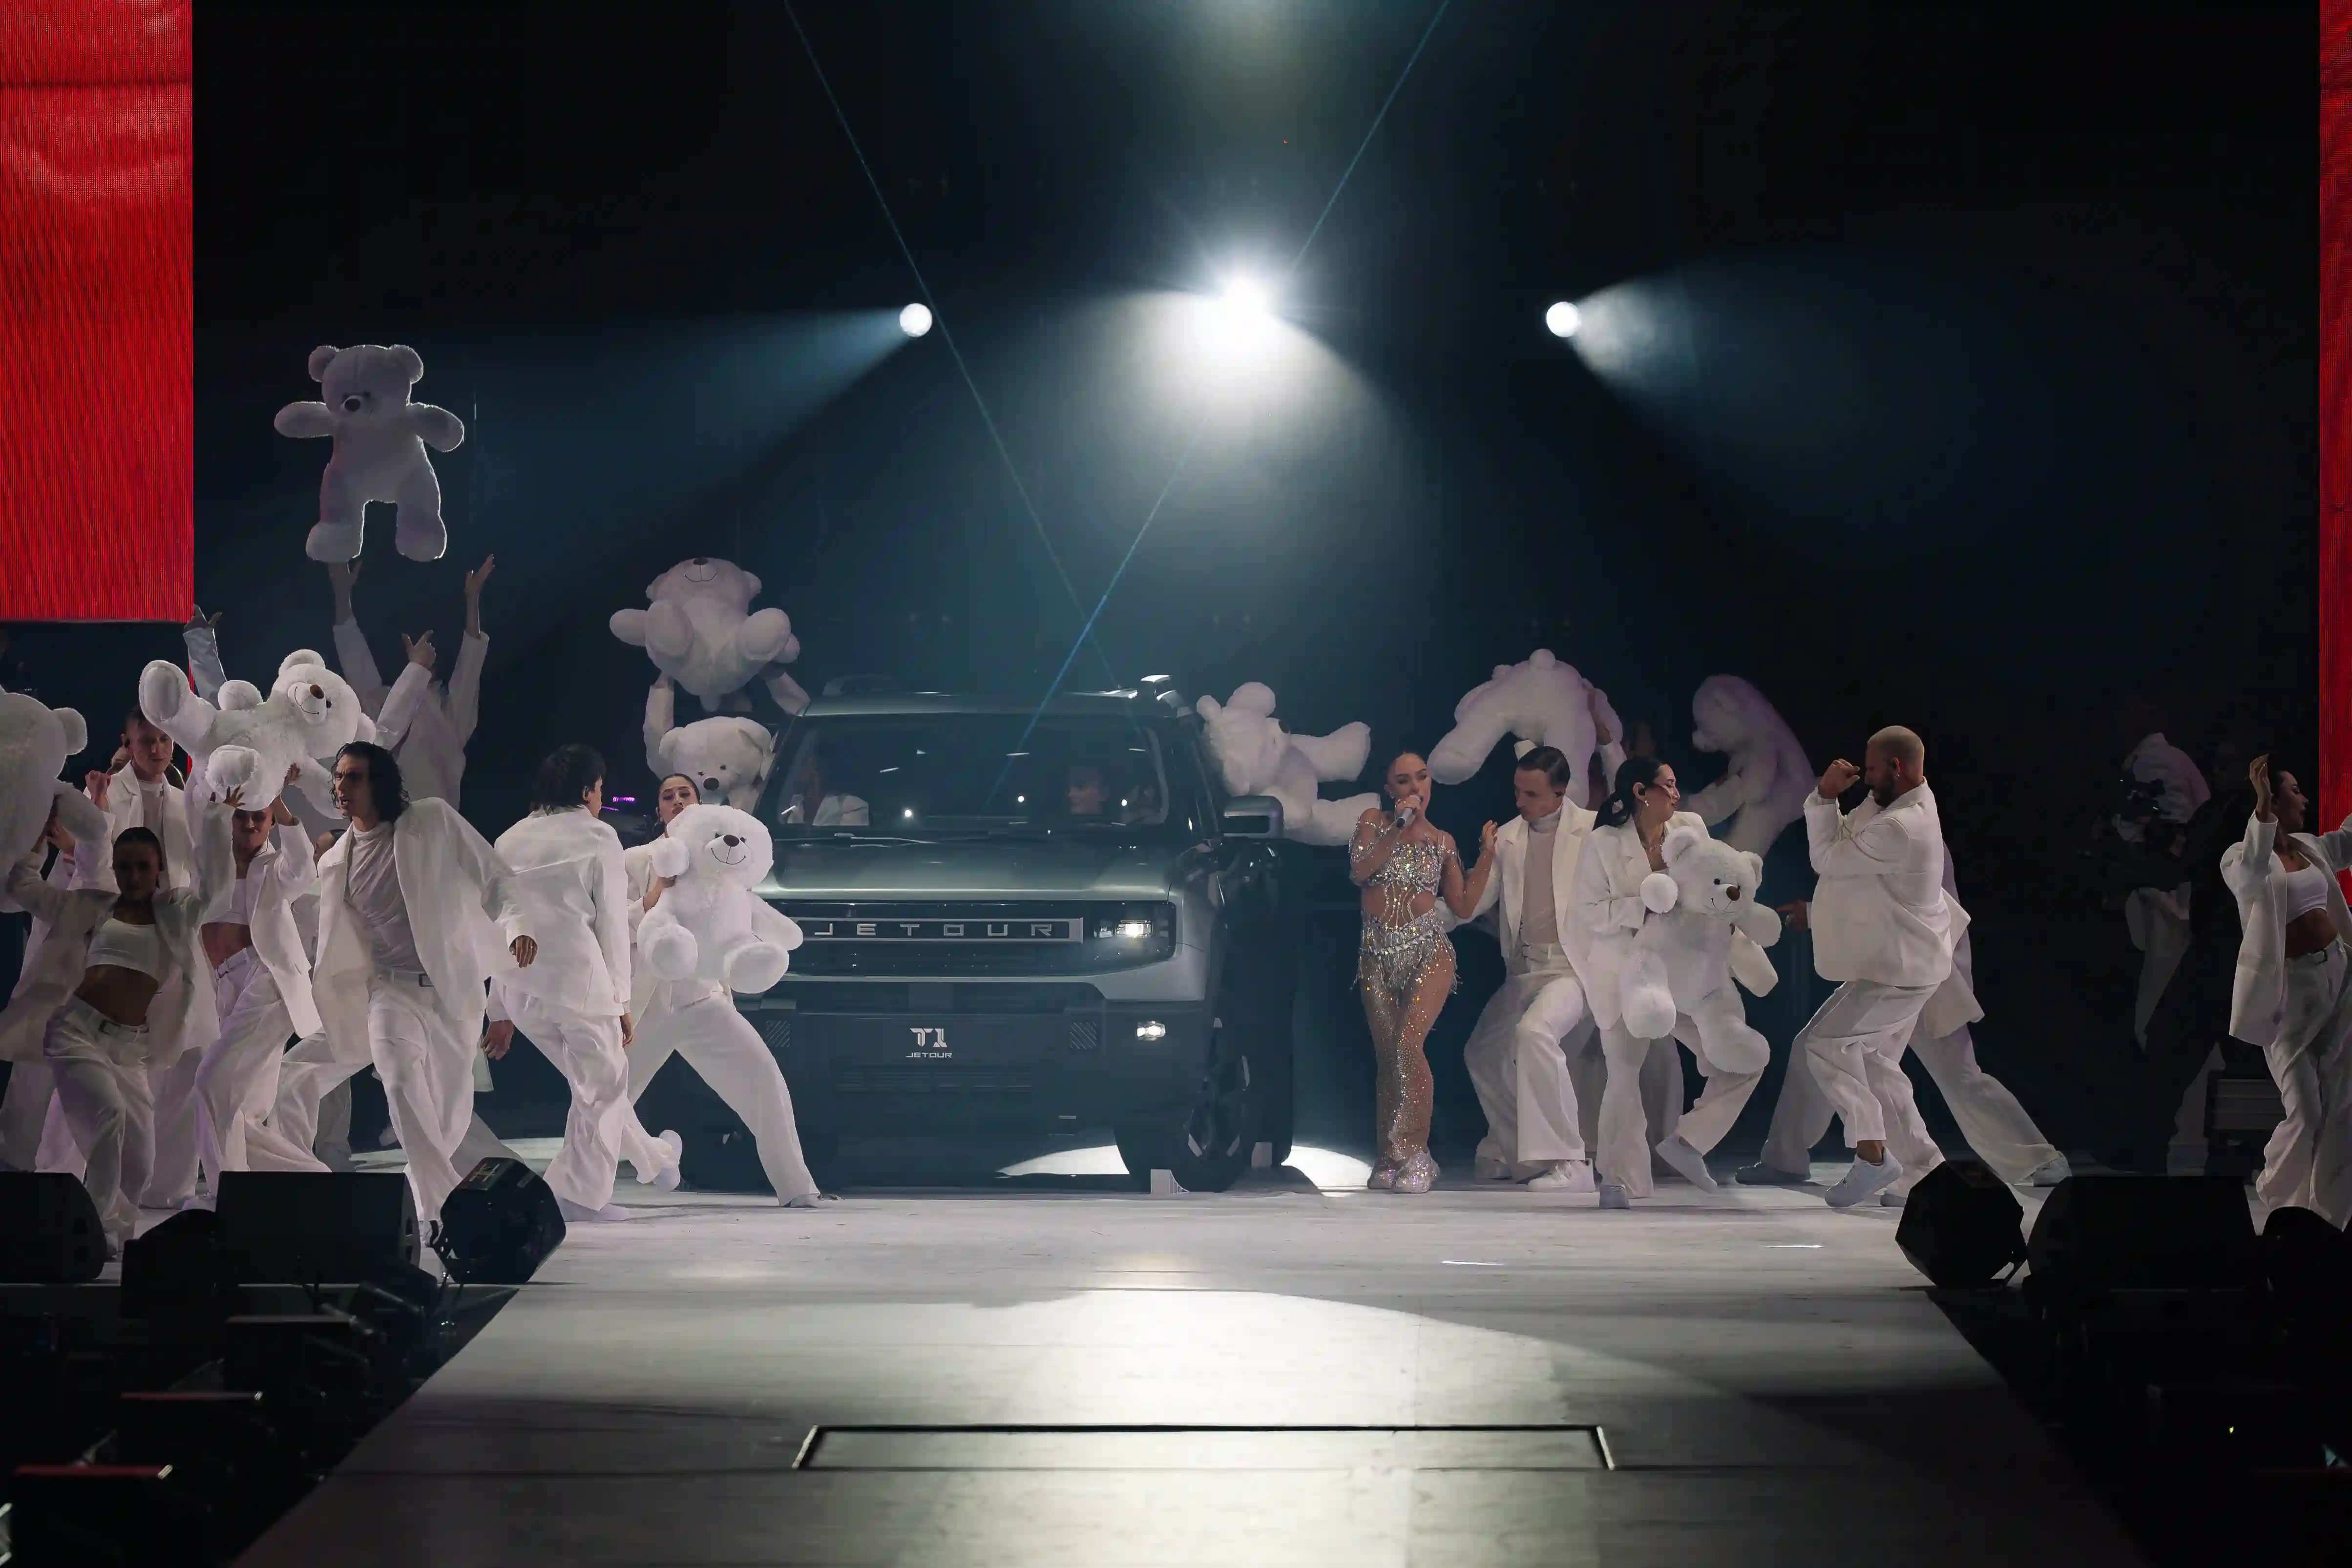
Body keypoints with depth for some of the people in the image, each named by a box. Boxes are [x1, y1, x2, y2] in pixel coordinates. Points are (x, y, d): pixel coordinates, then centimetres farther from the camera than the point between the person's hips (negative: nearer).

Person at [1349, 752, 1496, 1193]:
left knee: (1408, 1043, -21)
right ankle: (1390, 1158, 11)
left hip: (1428, 950, -1)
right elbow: (1359, 871, -7)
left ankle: (1412, 1153, -18)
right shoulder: (1373, 823, 10)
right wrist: (1396, 830, -13)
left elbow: (1464, 907, 10)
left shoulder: (1442, 842, 12)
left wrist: (1487, 856, 3)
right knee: (1386, 1057, 2)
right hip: (1378, 954, 1)